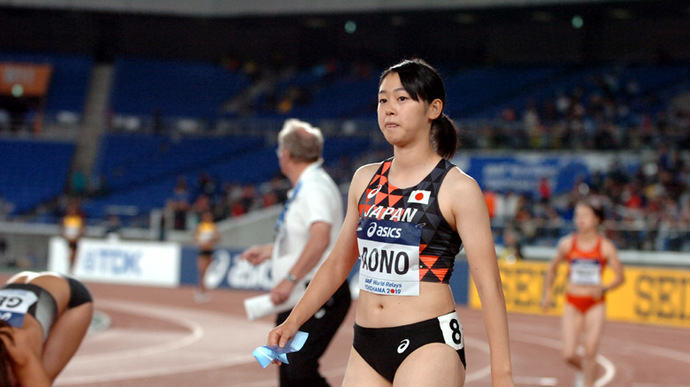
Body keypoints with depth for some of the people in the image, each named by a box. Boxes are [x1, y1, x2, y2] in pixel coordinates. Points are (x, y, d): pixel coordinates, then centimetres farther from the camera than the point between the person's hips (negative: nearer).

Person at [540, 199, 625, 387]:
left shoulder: (605, 246, -6)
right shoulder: (567, 243, -1)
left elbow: (620, 277, -1)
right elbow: (553, 267, 16)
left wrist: (604, 288, -19)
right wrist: (547, 294, 12)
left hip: (595, 304, -2)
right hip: (572, 303, 2)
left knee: (590, 353, -9)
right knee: (569, 355, -5)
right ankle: (583, 369, 29)